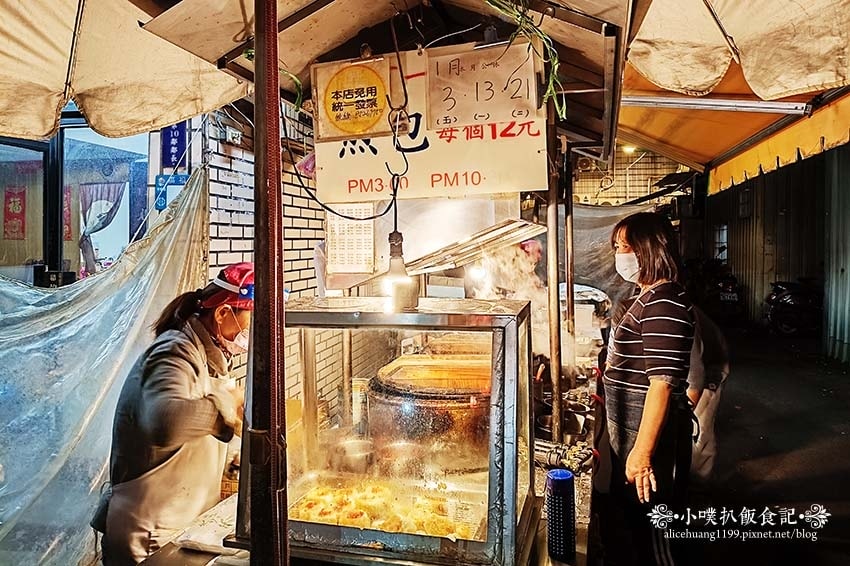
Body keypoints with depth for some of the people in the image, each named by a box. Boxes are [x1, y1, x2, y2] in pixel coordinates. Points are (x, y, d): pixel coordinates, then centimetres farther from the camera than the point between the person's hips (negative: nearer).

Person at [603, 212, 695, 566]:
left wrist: (642, 451, -26)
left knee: (649, 521, 5)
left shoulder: (664, 305, -22)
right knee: (634, 514, 22)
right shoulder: (648, 298, 11)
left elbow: (662, 383, -26)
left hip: (648, 432, -10)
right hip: (629, 429, 10)